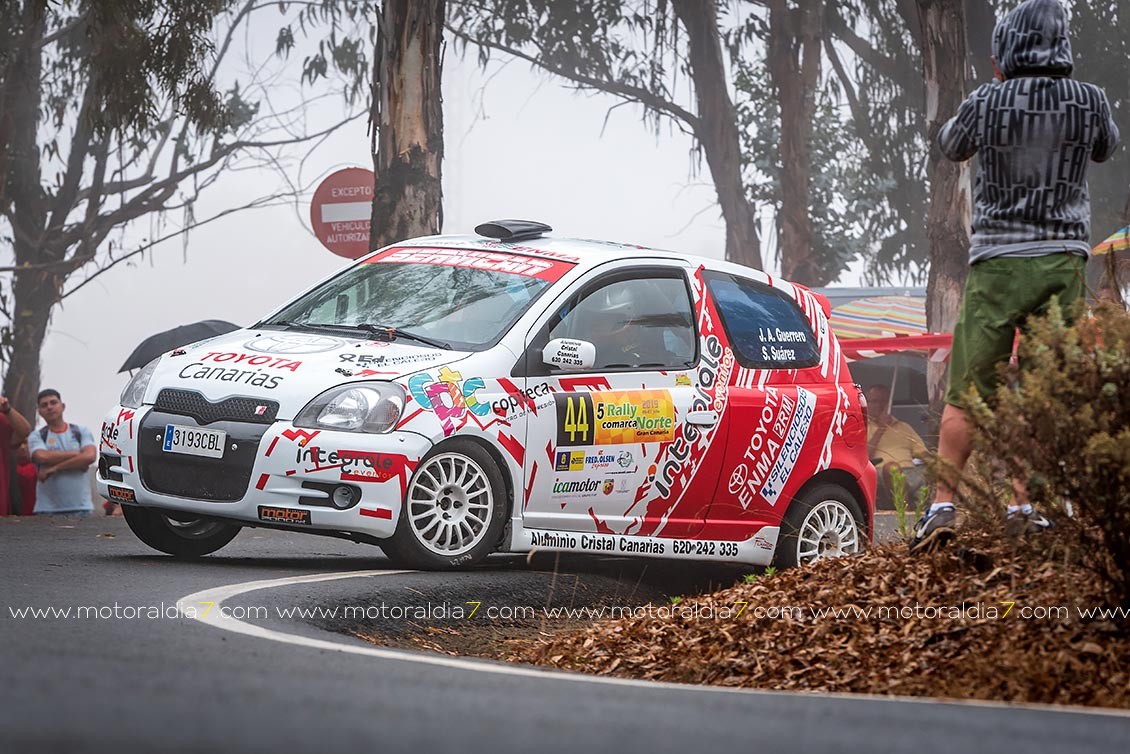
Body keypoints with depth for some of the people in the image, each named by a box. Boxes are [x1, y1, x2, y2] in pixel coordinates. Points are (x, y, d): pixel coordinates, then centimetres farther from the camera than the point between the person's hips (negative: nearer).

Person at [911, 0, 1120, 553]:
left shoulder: (985, 104, -7)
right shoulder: (1089, 102, -3)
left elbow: (951, 146, 14)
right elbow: (1105, 149, 18)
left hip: (997, 260, -1)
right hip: (1063, 258, 1)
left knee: (966, 395, 4)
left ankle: (943, 506, -3)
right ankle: (1025, 508, 3)